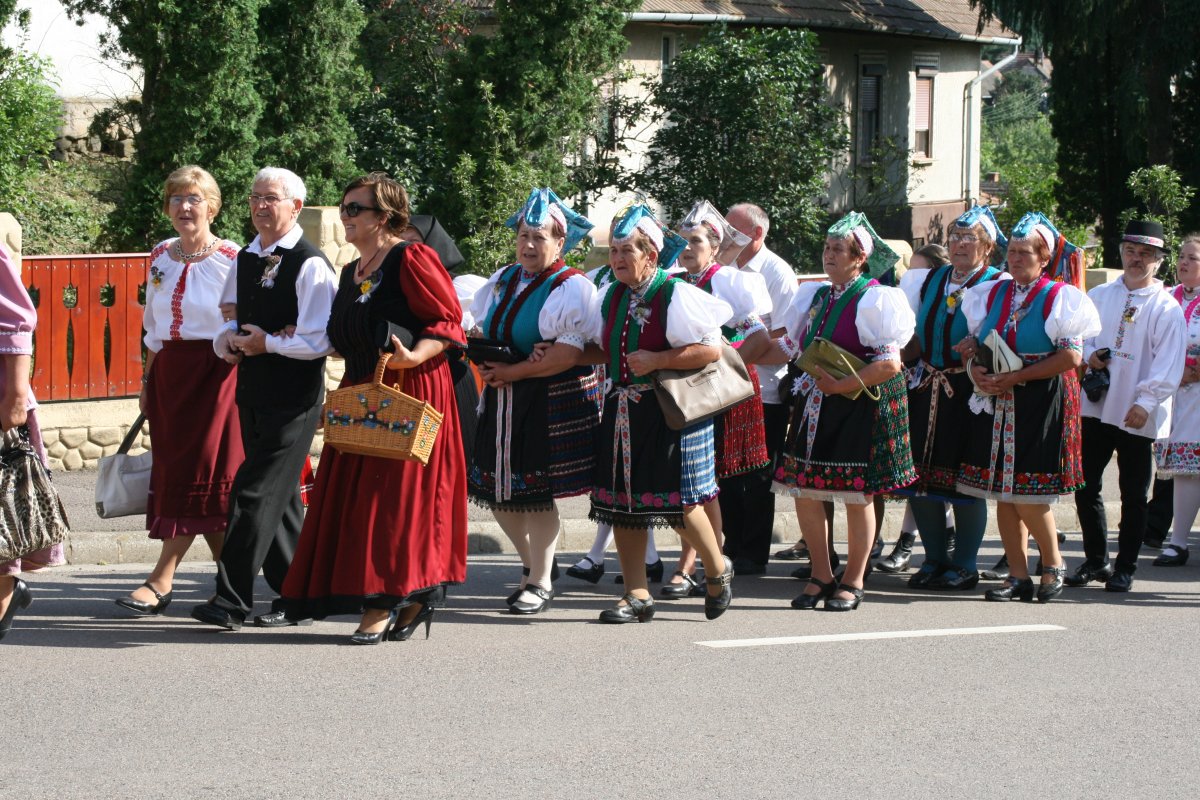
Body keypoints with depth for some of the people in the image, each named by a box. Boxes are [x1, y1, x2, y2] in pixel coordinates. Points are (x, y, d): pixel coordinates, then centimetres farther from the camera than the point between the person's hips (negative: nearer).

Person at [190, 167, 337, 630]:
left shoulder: (310, 265, -12)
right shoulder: (245, 261, 12)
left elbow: (318, 341, -18)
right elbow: (231, 320, 22)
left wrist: (266, 343, -14)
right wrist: (228, 340, 0)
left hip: (292, 398, -8)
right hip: (253, 393, 8)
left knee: (255, 494, -12)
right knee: (279, 498, 14)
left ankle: (231, 600, -12)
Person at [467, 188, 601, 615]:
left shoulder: (572, 288, -10)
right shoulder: (503, 280, 12)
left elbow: (568, 354, -19)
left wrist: (513, 372, -16)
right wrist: (487, 365, -7)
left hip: (551, 402, -7)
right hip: (503, 402, 7)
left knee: (536, 491, -4)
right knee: (496, 489, 6)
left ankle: (541, 583, 10)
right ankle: (532, 563, 28)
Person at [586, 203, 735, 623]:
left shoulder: (677, 296, -11)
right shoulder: (612, 297, 11)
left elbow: (712, 349, -15)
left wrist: (658, 360, -20)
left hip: (669, 412, -7)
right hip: (622, 412, 7)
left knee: (676, 502, -6)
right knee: (622, 501, 5)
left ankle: (717, 570, 20)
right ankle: (637, 596, 14)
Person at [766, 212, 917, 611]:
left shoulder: (874, 299, -9)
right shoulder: (814, 296, 12)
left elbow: (890, 365, -16)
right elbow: (785, 346, 19)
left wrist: (842, 385, -19)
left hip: (861, 407, -6)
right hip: (816, 406, 7)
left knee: (857, 495, 2)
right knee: (804, 490, 3)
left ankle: (853, 582, 14)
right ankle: (820, 576, 16)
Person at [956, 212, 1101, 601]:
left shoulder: (1059, 298, -5)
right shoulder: (991, 293, 12)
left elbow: (1071, 356, -13)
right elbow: (974, 342, 16)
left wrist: (1014, 378, -17)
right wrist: (977, 369, -8)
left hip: (1039, 405, -5)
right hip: (995, 404, 5)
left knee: (1027, 495, -8)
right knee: (1003, 494, 5)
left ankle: (1053, 565, 12)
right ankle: (1018, 576, 12)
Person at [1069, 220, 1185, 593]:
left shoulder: (1167, 308, -4)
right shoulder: (1099, 296, 10)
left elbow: (1168, 364, -9)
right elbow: (1077, 335, 15)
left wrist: (1146, 401, -18)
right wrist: (1089, 355, -7)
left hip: (1137, 416, -4)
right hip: (1094, 406, 4)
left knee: (1133, 495, 3)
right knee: (1086, 487, 7)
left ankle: (1125, 569, 13)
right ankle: (1095, 560, 21)